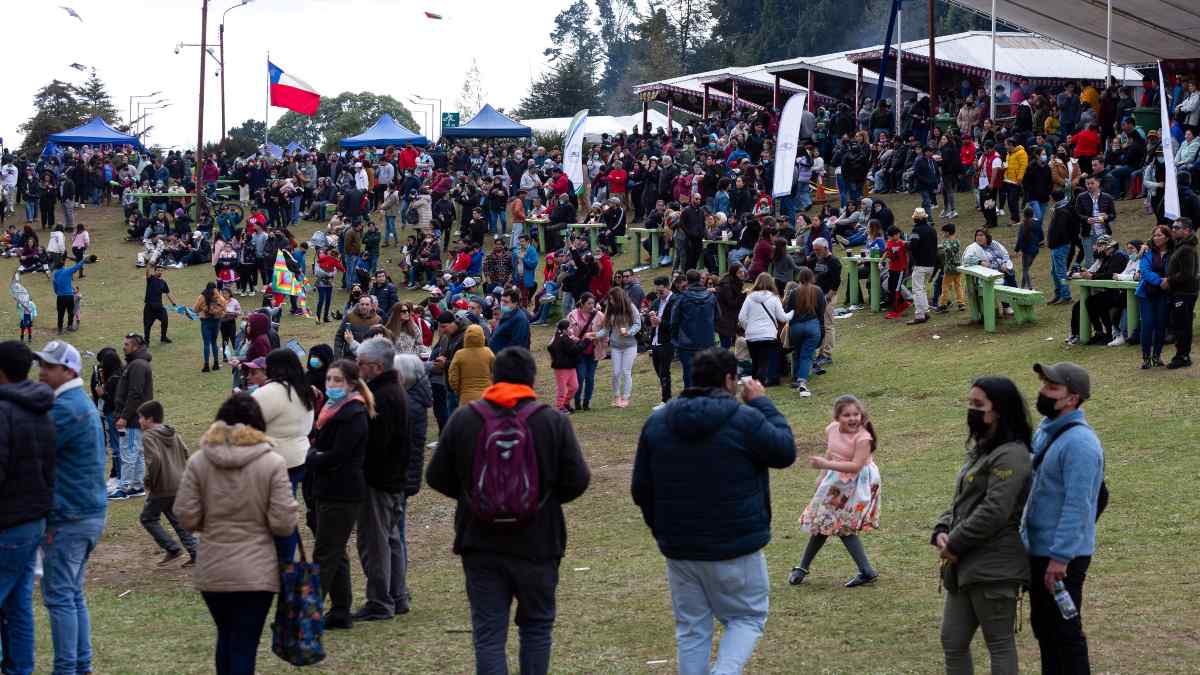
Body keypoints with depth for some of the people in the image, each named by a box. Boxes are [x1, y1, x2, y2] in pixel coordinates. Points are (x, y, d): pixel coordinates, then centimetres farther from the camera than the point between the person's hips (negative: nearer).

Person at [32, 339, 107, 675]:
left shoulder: (65, 408, -17)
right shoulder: (83, 403, 16)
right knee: (74, 594, 16)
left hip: (68, 518, -10)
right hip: (90, 512, 10)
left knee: (59, 596, -5)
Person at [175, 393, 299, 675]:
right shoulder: (272, 463, -9)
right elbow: (283, 524, -11)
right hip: (257, 573, -3)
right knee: (244, 645, 0)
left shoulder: (198, 461, -3)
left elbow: (186, 517, -4)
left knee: (225, 637, 21)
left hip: (212, 571, 3)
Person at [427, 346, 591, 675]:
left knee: (488, 633, 3)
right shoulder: (554, 422, -7)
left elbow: (437, 477, 1)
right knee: (536, 626, 17)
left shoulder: (462, 420, -3)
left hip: (481, 545, 0)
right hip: (538, 545, 0)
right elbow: (577, 481, -8)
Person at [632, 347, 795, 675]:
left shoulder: (656, 422, 3)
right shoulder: (745, 419, -14)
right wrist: (762, 403, 8)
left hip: (678, 549, 4)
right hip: (735, 549, -4)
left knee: (691, 627, 14)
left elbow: (640, 489, 7)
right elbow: (785, 452, 0)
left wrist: (661, 530, 20)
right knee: (747, 618, 10)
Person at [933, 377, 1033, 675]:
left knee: (1000, 643, 0)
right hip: (965, 567, 10)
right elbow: (960, 500, 20)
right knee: (952, 640, 12)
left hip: (994, 570, -10)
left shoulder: (1011, 456, -15)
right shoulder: (981, 450, 16)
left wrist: (955, 544, -15)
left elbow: (993, 512, -22)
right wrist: (941, 533, 2)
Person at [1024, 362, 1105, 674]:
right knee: (1043, 626, 18)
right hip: (1037, 550, 10)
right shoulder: (1045, 431, 10)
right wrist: (1025, 538, 19)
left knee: (1065, 631, -2)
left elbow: (1077, 506, -25)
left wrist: (1060, 558, -26)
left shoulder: (1078, 442, -21)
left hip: (1062, 556, -10)